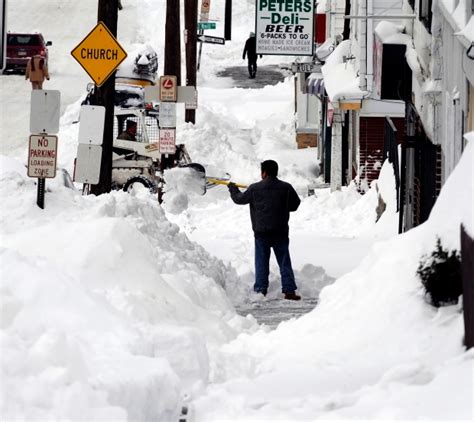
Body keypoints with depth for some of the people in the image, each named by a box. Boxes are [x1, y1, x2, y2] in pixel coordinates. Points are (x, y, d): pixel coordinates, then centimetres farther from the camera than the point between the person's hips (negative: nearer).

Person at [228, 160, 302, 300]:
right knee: (284, 262, 5)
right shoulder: (286, 188, -3)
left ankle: (260, 290, 6)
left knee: (261, 263, 8)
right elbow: (295, 205, 8)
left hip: (261, 232, -1)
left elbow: (239, 199, 9)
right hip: (280, 232, 1)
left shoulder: (255, 188, -6)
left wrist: (232, 188, 29)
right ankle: (289, 290, 0)